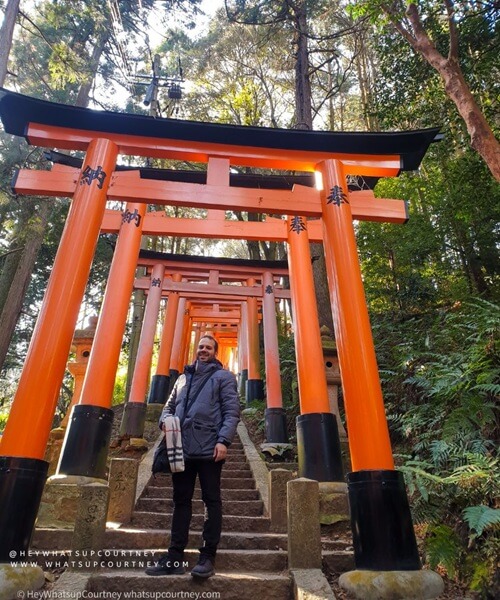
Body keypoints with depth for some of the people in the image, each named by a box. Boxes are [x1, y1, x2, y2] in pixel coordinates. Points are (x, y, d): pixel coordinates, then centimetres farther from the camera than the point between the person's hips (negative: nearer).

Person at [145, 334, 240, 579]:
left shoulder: (224, 377, 4)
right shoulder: (183, 378, 21)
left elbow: (232, 411, -5)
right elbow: (169, 406, 22)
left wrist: (223, 440, -18)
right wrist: (166, 421, -1)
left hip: (209, 449, -5)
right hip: (182, 448, 6)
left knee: (211, 501, 3)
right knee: (181, 501, 11)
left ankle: (208, 556, 12)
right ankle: (175, 556, 20)